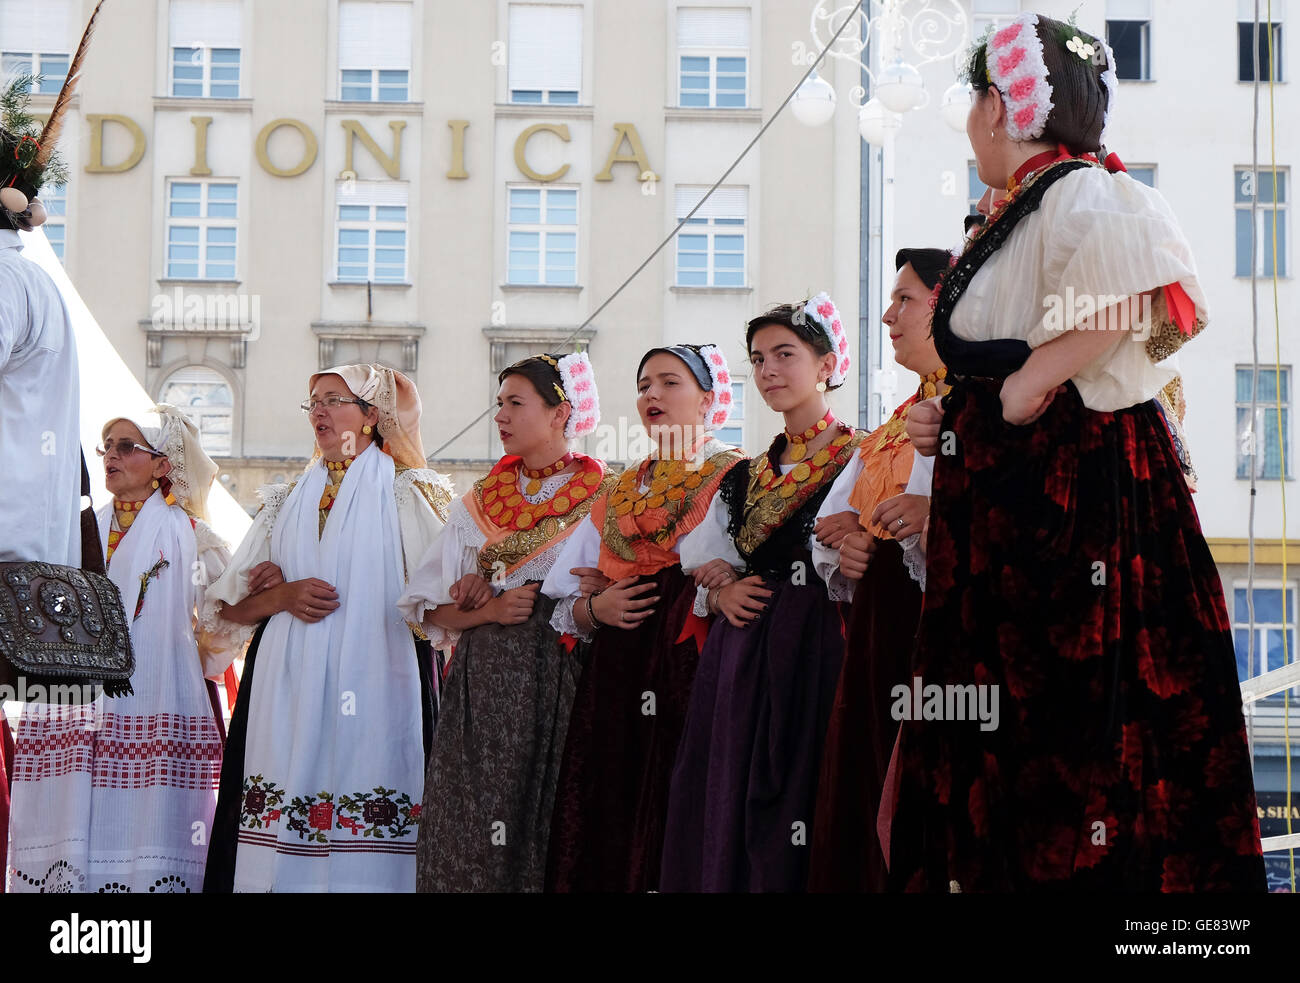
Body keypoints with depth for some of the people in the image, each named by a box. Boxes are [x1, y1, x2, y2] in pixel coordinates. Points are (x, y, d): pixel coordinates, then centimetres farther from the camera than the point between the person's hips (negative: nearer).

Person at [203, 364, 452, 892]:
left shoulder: (405, 493, 6)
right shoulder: (288, 501, 19)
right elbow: (231, 604, 18)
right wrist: (283, 596, -4)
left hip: (373, 687, -4)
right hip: (286, 693, 4)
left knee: (365, 851, -11)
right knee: (281, 844, -4)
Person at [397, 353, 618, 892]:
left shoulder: (602, 498, 5)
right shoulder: (480, 501, 15)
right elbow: (430, 610, 13)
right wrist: (488, 610, -9)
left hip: (564, 678, -3)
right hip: (484, 681, 3)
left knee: (551, 824, -7)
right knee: (471, 834, -3)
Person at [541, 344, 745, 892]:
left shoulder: (735, 478, 3)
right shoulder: (619, 494, 20)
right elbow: (567, 607, 21)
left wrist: (618, 585, -4)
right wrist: (596, 607, -4)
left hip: (693, 668, -5)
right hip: (615, 681, 5)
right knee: (606, 838, 0)